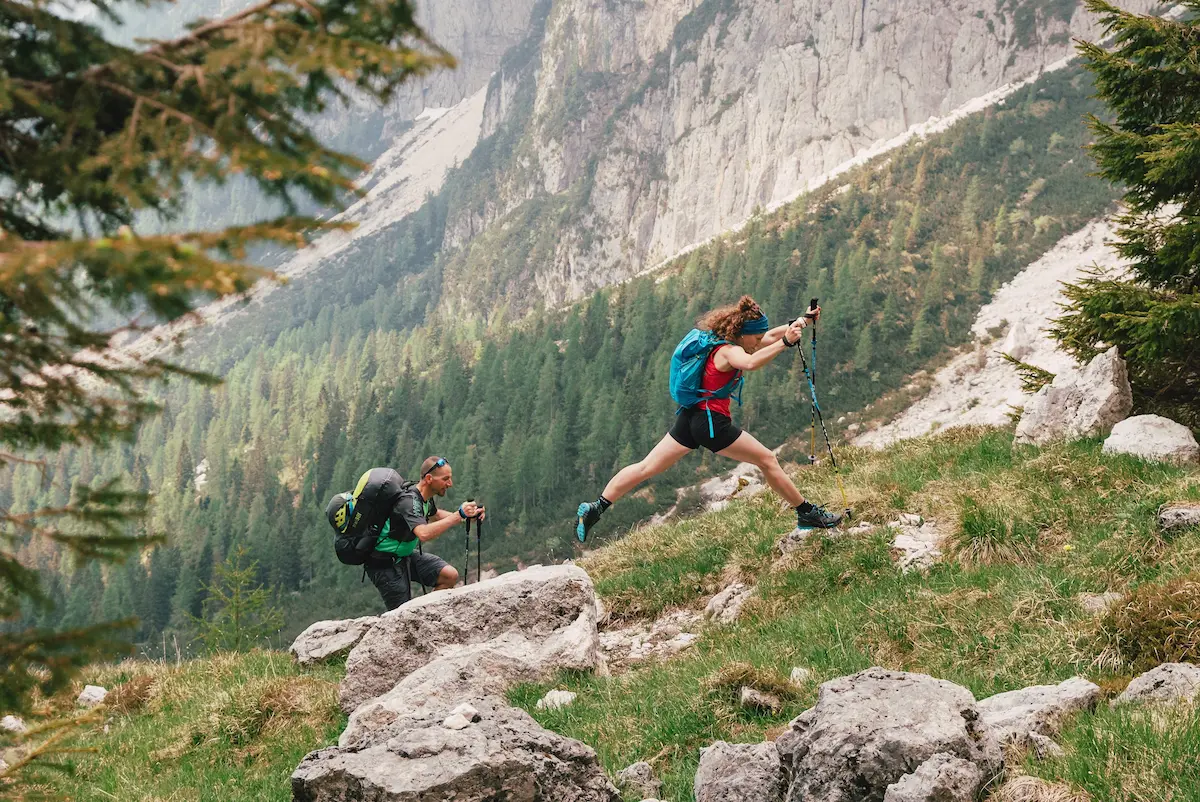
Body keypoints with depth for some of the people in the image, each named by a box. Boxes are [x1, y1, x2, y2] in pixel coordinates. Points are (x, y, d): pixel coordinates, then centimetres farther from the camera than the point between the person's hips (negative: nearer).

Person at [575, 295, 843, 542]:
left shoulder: (727, 343, 13)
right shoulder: (729, 351, -15)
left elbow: (771, 336, 26)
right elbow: (751, 363, -41)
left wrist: (801, 321, 21)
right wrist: (786, 342, -46)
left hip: (691, 417, 9)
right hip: (711, 422, -9)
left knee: (646, 468, 7)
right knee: (768, 460, 2)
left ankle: (594, 509, 4)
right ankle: (807, 514, 10)